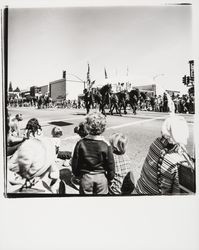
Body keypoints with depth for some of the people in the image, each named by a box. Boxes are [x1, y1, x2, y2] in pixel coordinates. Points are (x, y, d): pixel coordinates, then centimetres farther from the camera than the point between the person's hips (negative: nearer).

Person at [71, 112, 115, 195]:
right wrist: (110, 177, 9)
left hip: (85, 176, 1)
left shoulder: (81, 143, -12)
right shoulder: (106, 145, -14)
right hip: (101, 177, 0)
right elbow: (111, 163, -7)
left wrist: (76, 174, 12)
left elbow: (75, 162, -4)